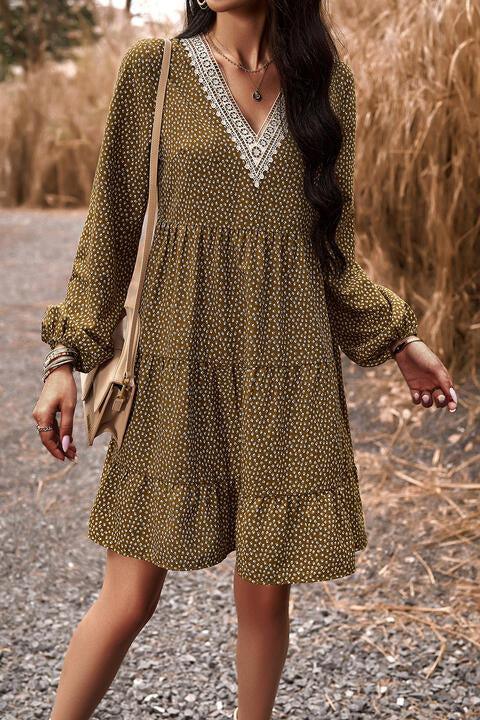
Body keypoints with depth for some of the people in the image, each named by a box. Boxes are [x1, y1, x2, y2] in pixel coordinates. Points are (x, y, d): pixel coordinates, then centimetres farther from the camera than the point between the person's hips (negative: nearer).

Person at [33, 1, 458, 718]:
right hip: (179, 363, -2)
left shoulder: (326, 78, 8)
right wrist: (68, 353, -2)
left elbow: (331, 242, 13)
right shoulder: (153, 67, 2)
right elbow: (113, 223, 2)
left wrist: (398, 338, 10)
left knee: (265, 593, 8)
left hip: (289, 370, 2)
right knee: (129, 600, 0)